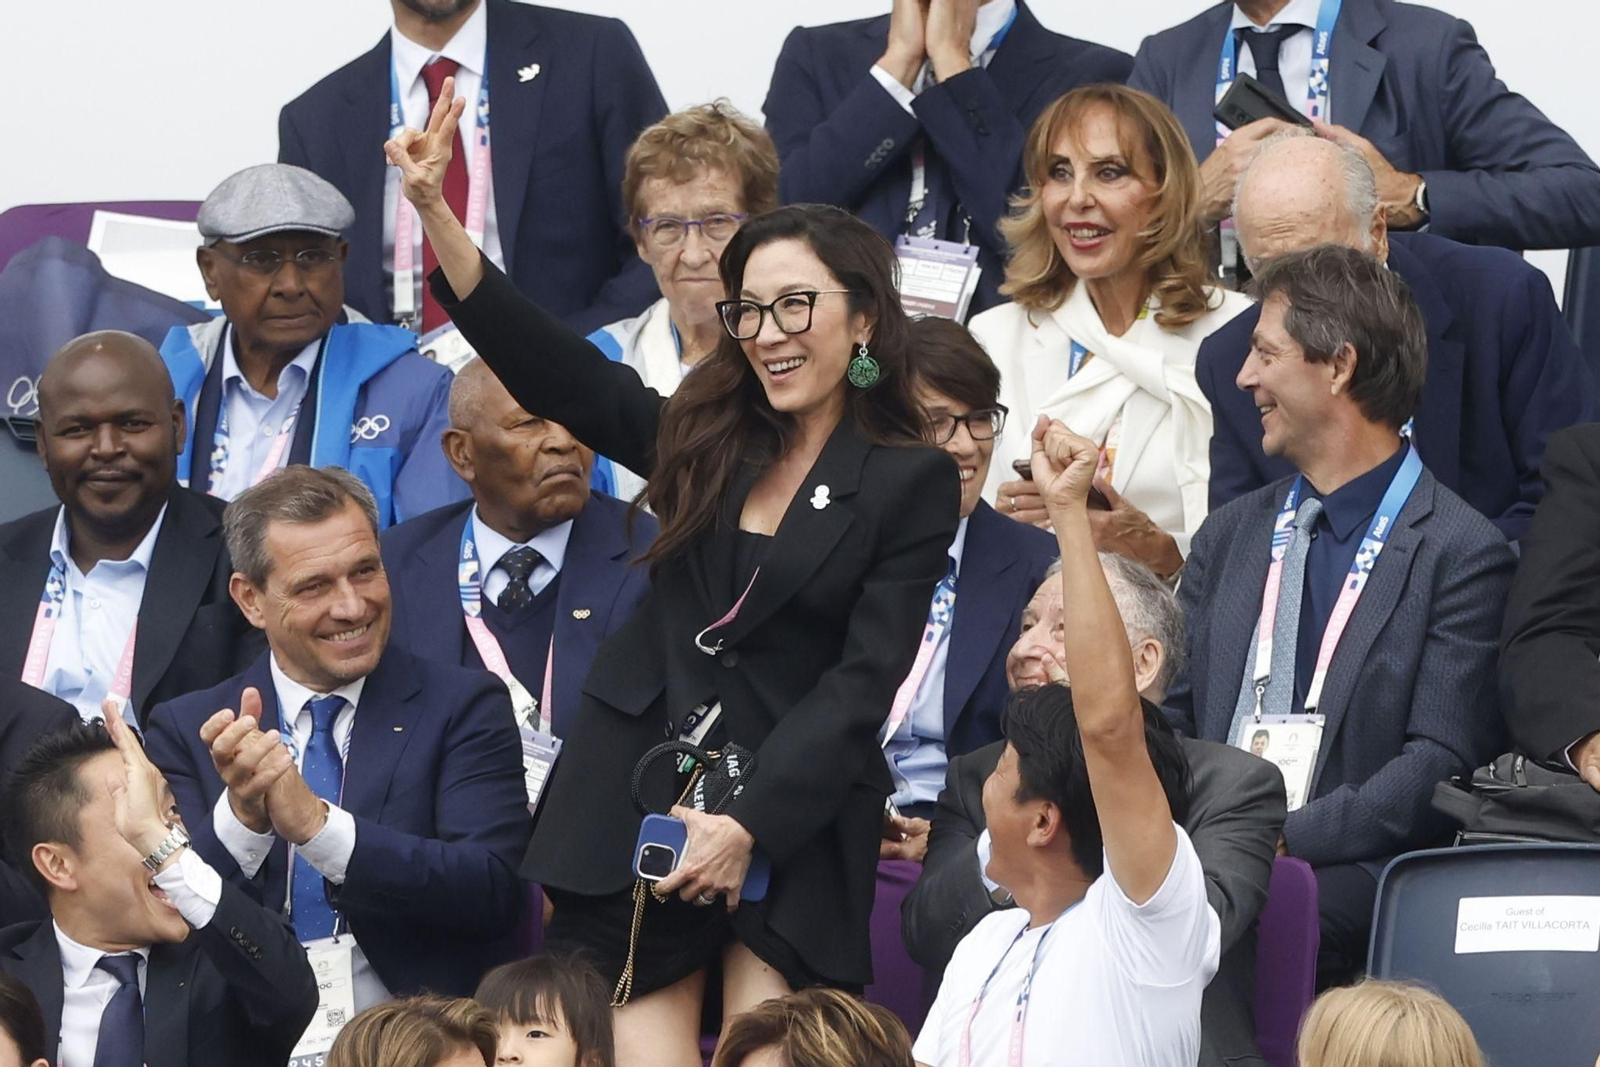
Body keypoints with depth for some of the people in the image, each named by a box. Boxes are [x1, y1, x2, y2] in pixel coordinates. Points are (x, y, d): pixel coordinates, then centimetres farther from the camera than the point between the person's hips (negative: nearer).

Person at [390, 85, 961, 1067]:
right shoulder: (704, 441, 10)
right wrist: (436, 212, -11)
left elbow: (862, 682, -7)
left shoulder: (910, 482, 0)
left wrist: (749, 824, -15)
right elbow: (550, 366, 0)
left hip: (794, 810, -3)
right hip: (641, 792, 3)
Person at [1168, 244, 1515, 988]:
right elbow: (1172, 713, 17)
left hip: (1352, 870, -5)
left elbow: (1441, 763, -7)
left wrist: (1282, 840, -19)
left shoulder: (1462, 554, 1)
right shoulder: (1231, 535, 22)